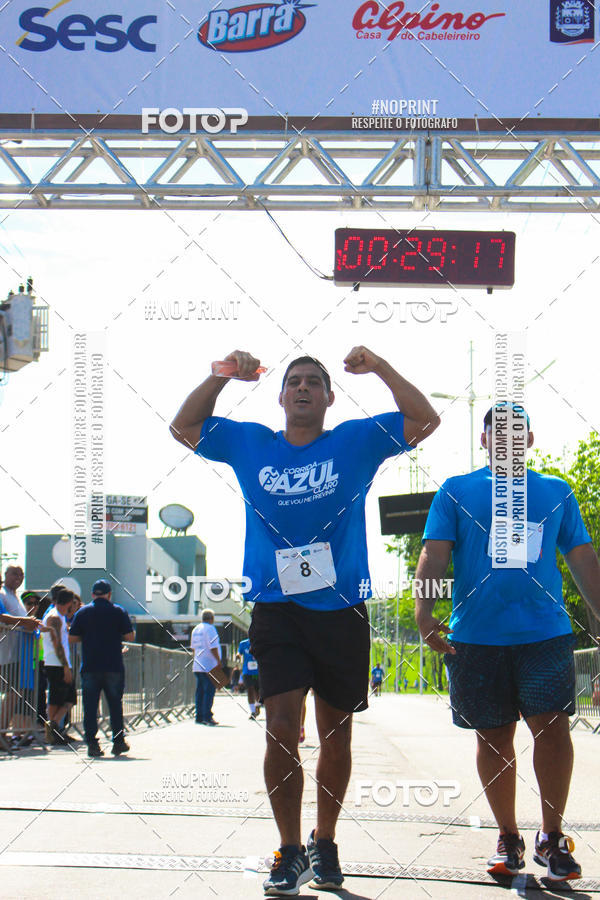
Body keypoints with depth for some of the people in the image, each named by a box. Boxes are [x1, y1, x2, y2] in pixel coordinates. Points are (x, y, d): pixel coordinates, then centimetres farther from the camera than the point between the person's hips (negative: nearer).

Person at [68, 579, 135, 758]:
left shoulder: (82, 612, 4)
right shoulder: (118, 611, 2)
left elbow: (72, 639, 2)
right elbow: (130, 636, 0)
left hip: (90, 667, 0)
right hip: (114, 667, 0)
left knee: (90, 706, 2)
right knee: (115, 705, 10)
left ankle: (92, 743, -4)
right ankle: (118, 742, 10)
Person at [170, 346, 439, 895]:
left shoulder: (356, 442, 5)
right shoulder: (250, 445, 10)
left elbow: (425, 421, 1)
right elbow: (183, 427, 12)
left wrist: (379, 368, -8)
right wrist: (223, 376, 0)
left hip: (341, 608, 0)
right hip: (277, 609, 0)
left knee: (336, 737, 9)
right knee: (281, 731, -13)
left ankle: (324, 844, 25)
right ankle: (290, 852, -4)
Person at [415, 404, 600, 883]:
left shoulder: (556, 492, 15)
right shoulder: (456, 491, 10)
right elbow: (434, 553, 1)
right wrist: (424, 609, -14)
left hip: (545, 630, 0)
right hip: (476, 635, 0)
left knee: (552, 727, -11)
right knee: (494, 736, 5)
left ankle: (551, 836, 3)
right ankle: (508, 838, 18)